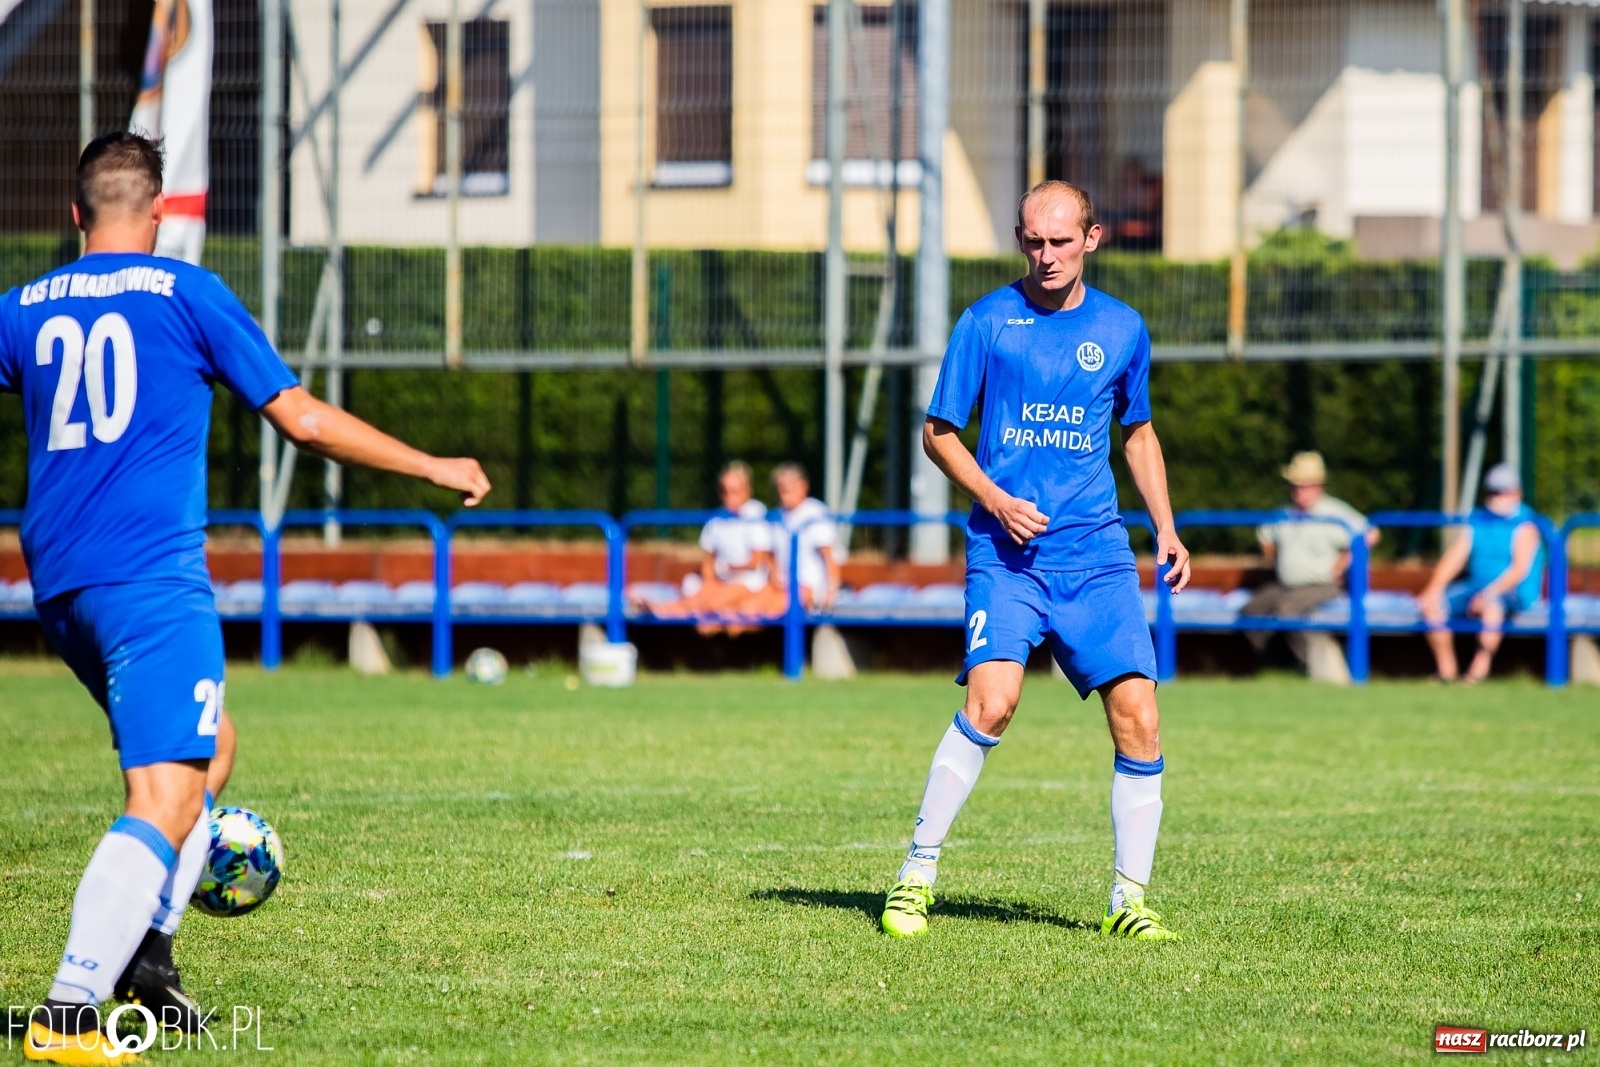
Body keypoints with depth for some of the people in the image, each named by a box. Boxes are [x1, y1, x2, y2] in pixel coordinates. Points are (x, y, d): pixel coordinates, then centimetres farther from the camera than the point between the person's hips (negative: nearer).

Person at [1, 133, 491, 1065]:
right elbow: (305, 420, 2)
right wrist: (432, 467, 12)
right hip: (154, 578, -6)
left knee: (209, 746, 26)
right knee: (167, 801, -12)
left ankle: (145, 945, 13)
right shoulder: (189, 294, 1)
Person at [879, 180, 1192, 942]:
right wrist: (995, 499, -10)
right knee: (992, 700, -22)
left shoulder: (1122, 329, 10)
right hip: (1007, 553, -3)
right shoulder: (988, 322, 0)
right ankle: (917, 873, -10)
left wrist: (1166, 528, 13)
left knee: (1137, 715, -7)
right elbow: (938, 431, 5)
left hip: (1096, 553, 3)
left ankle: (1128, 899, 6)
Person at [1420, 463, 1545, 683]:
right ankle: (1446, 669, -7)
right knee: (1433, 604, -13)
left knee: (1491, 605, -40)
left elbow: (1520, 569, -18)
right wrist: (1434, 589, -8)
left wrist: (1490, 593, -30)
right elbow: (1453, 557, 7)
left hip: (1513, 593, -7)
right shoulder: (1477, 520, 12)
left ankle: (1480, 670, -35)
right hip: (1476, 586, 7)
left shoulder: (1523, 525, -7)